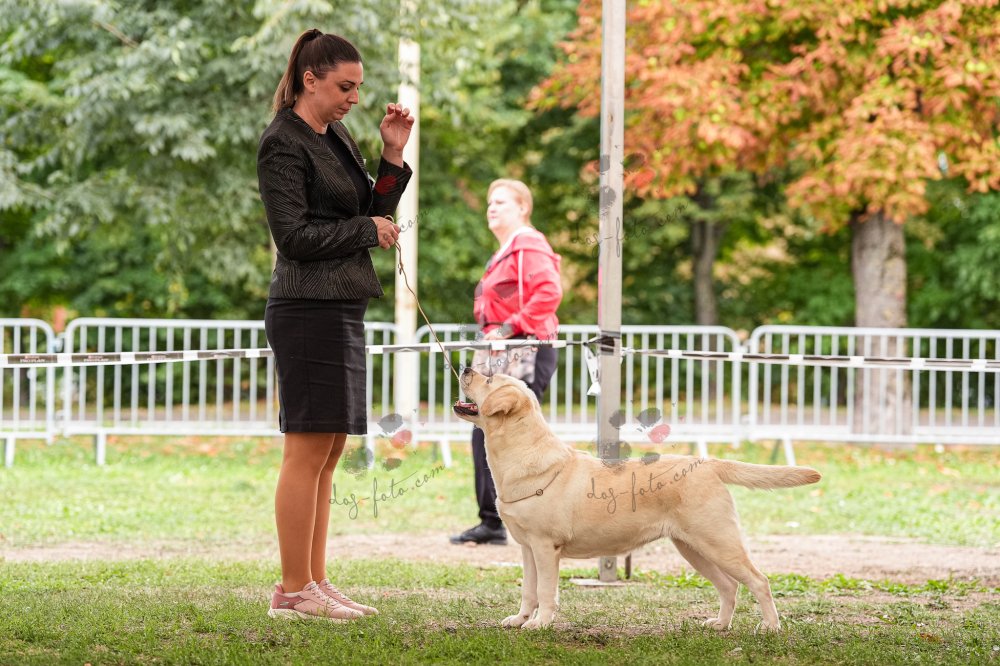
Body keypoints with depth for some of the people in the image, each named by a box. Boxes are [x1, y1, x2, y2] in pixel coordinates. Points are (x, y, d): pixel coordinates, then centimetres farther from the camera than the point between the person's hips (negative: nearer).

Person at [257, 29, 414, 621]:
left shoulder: (338, 138, 17)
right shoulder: (283, 143, -9)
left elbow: (373, 216, 19)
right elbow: (295, 234, -16)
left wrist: (394, 157, 7)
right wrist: (367, 230, -7)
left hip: (343, 308, 9)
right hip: (309, 309, -9)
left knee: (329, 453, 10)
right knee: (309, 452, -8)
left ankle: (315, 582, 15)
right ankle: (294, 591, -4)